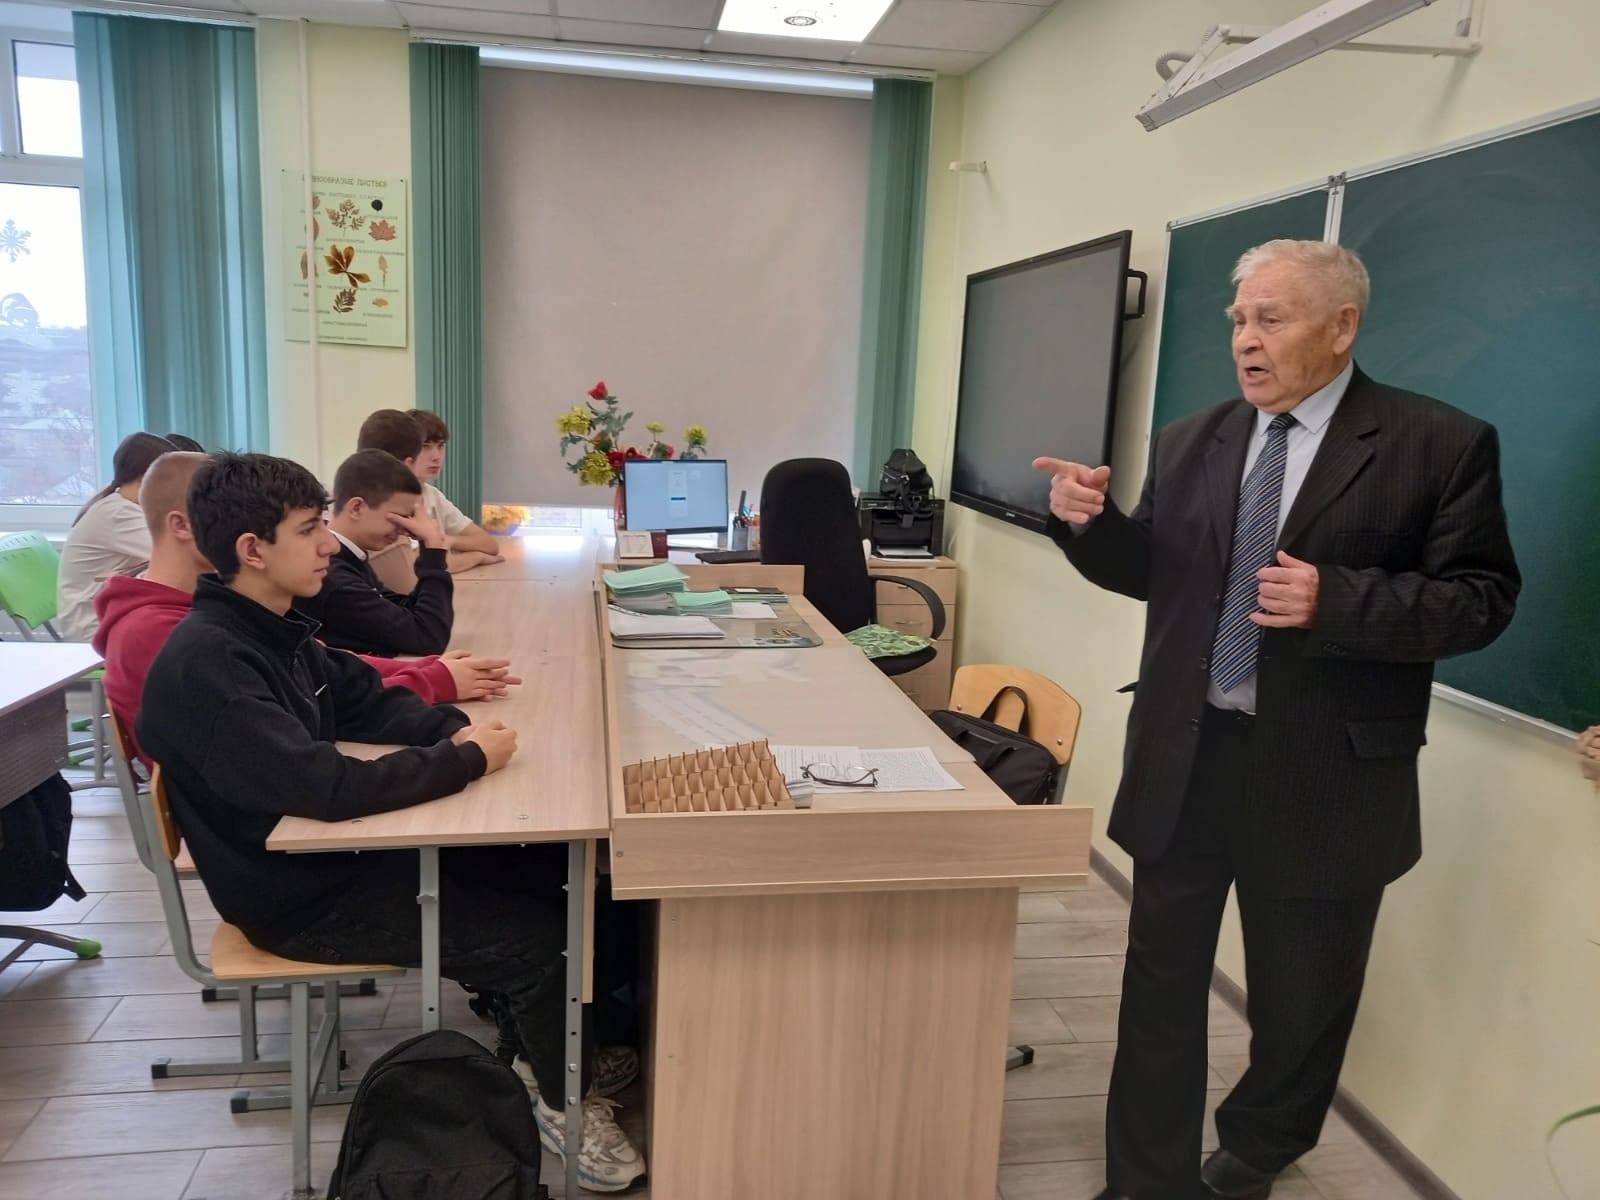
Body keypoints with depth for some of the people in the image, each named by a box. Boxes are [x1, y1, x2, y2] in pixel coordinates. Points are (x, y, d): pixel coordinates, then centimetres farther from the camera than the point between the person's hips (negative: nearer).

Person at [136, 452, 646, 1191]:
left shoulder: (269, 628, 3)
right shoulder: (205, 664, -28)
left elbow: (366, 702, 11)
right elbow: (328, 786, -36)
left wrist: (455, 728, -9)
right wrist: (468, 761, -24)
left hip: (334, 848, 9)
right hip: (297, 895, -9)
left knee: (551, 874, 7)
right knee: (538, 937, -12)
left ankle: (569, 1042, 27)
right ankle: (566, 1100, 13)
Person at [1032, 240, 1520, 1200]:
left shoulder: (1441, 445, -7)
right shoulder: (1190, 443, 6)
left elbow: (1483, 597, -10)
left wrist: (1337, 600, -25)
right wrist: (1091, 522, -8)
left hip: (1323, 776, -3)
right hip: (1185, 759, 4)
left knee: (1300, 1000, 17)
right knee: (1163, 981, 13)